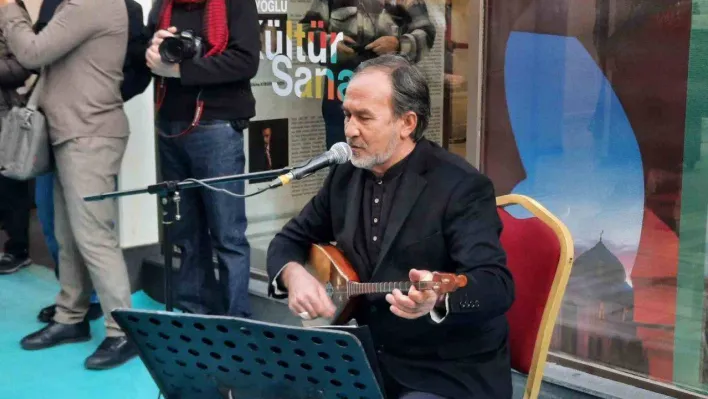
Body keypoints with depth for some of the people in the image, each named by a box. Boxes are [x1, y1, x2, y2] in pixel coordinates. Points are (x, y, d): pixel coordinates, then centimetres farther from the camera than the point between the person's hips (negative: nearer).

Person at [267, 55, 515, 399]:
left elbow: (498, 286, -24)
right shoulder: (345, 175, 4)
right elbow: (291, 239, 15)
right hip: (368, 357, 5)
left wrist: (439, 298, -45)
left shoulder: (461, 186, -15)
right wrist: (293, 274, -8)